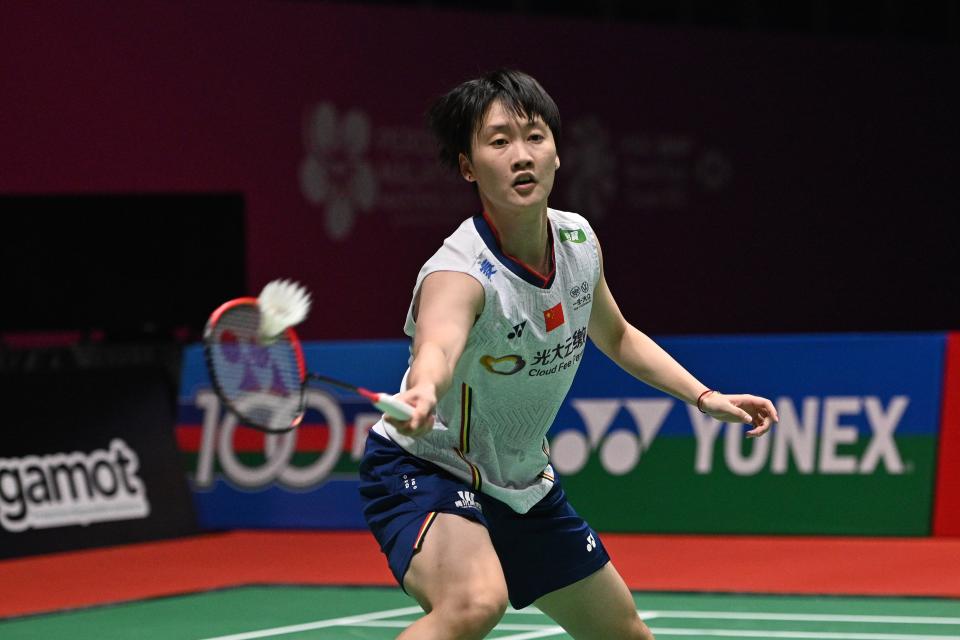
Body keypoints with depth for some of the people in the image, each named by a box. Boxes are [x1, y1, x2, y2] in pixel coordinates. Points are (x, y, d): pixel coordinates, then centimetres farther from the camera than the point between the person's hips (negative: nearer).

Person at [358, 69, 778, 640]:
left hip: (524, 483, 8)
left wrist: (706, 398, 9)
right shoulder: (460, 273, -30)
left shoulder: (580, 241, -6)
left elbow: (616, 336, 15)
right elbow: (438, 345, -55)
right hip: (423, 469, -8)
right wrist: (422, 394, -77)